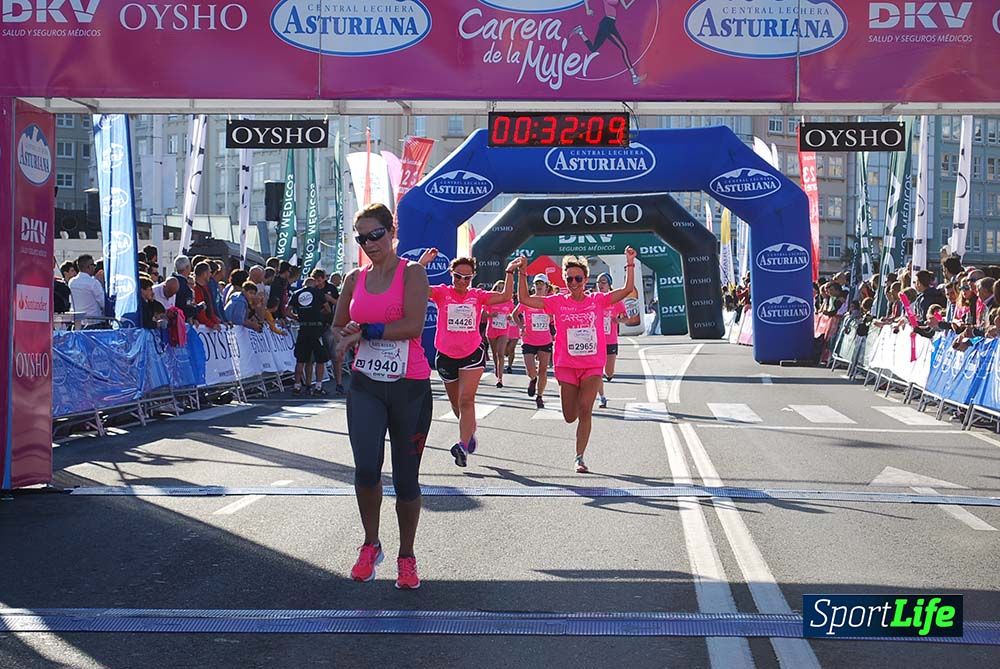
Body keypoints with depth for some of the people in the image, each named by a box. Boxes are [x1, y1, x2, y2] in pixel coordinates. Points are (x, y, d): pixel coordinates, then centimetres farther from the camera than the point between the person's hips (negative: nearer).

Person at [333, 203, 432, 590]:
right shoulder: (355, 280, 11)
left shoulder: (412, 274, -4)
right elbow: (338, 328, 22)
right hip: (366, 386, 3)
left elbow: (413, 325, -18)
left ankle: (406, 557, 22)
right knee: (366, 468, -16)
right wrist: (351, 336, -1)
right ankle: (371, 545, 6)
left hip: (410, 387, -3)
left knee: (406, 478, 6)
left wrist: (364, 331, -12)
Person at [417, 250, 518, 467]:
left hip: (472, 354, -2)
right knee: (456, 402, 16)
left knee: (466, 400, -17)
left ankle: (463, 446, -25)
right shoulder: (442, 293, -2)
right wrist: (422, 264, -27)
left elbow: (504, 297, -5)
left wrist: (510, 273, -9)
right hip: (446, 355, 2)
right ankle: (470, 432, 43)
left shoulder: (477, 296, 1)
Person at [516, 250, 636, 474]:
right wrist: (523, 273, -11)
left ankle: (580, 457, -4)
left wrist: (630, 263, -13)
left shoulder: (598, 300, 0)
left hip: (593, 366, -1)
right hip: (566, 366, 1)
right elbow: (525, 299, -4)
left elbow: (628, 290, -5)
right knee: (570, 417, 5)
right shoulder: (558, 302, 0)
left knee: (585, 410, -12)